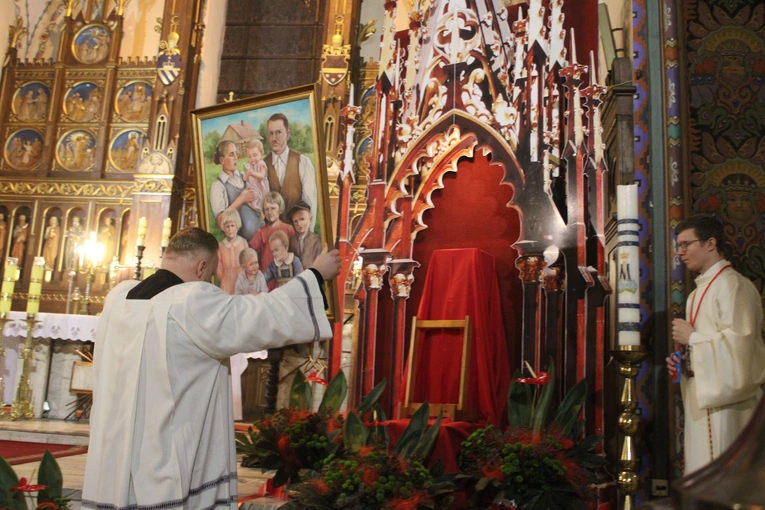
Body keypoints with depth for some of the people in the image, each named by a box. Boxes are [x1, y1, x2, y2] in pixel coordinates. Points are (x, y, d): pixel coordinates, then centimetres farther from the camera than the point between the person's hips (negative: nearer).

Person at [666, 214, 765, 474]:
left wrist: (692, 337, -12)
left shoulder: (732, 285, -12)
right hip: (702, 397, 9)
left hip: (725, 400, -9)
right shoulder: (700, 291, 17)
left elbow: (739, 341, -23)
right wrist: (685, 362, 6)